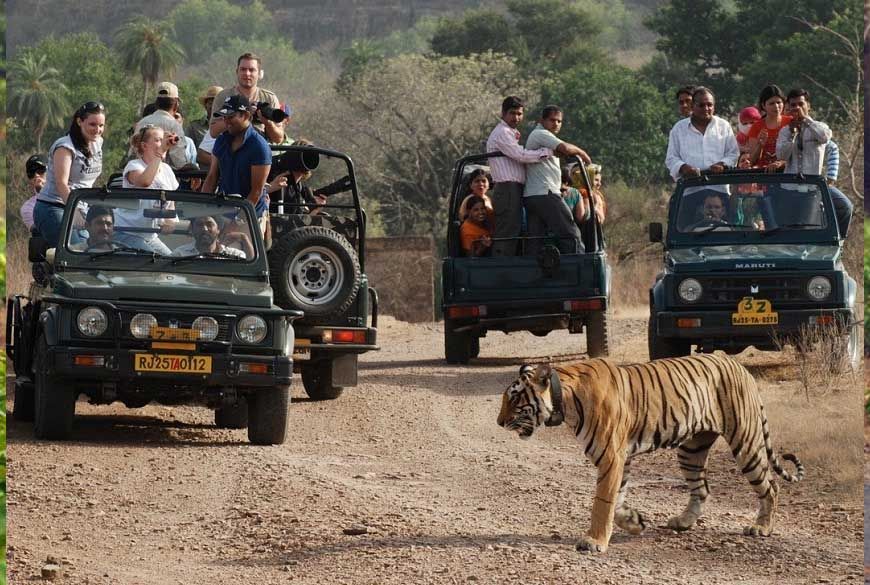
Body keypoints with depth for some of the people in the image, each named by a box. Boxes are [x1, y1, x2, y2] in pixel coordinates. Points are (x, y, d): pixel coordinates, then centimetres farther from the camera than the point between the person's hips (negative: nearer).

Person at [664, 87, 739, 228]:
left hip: (719, 190, 1)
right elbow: (671, 158, 11)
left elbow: (733, 153, 13)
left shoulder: (724, 126, 15)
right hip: (689, 191, -1)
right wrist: (683, 167, -10)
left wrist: (722, 165, -8)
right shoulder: (679, 129, 13)